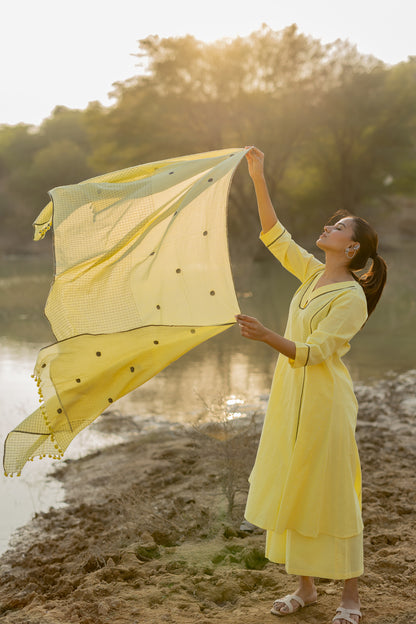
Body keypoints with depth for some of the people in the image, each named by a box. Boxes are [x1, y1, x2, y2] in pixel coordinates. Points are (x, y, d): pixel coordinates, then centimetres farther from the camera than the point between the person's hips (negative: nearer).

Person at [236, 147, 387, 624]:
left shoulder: (352, 298, -14)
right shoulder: (313, 274, 7)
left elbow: (312, 351, -21)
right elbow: (274, 235, 12)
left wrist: (268, 337, -35)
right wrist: (258, 179, 7)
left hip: (324, 400, -7)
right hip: (290, 396, 8)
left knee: (332, 494, 2)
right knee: (290, 490, 12)